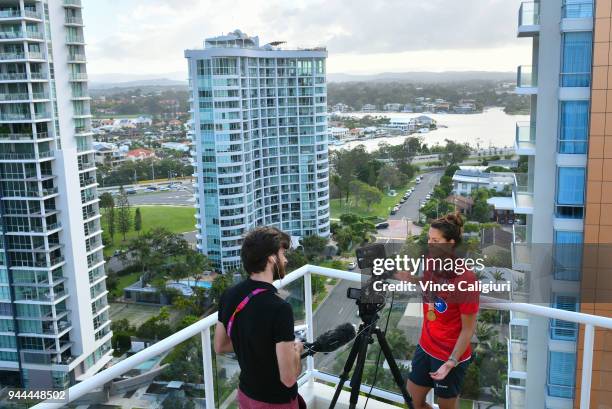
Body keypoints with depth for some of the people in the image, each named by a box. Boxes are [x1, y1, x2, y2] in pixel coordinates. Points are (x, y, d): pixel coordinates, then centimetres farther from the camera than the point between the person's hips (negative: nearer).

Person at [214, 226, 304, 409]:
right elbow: (288, 378, -26)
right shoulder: (279, 308, -30)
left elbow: (220, 346, 7)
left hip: (245, 393, 6)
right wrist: (296, 350, -8)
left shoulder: (228, 296, -8)